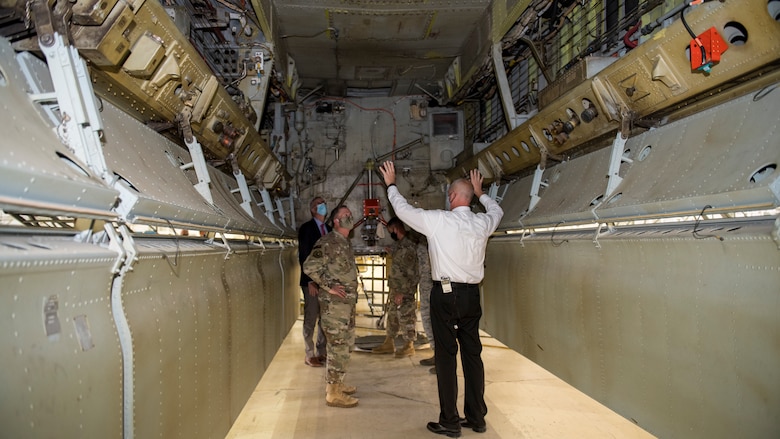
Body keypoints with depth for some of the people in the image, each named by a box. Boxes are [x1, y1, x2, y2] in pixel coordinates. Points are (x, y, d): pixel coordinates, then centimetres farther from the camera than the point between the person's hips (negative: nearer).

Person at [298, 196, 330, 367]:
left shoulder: (328, 229, 13)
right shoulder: (306, 228, -5)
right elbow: (303, 256, -10)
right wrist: (309, 281, -15)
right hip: (312, 282, -6)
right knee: (311, 319, 1)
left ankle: (321, 352, 19)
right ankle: (309, 355, 10)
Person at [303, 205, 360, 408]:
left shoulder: (346, 242, 14)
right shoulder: (328, 242, -14)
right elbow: (309, 266, -21)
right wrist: (329, 286, -22)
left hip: (347, 303, 9)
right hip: (334, 304, -9)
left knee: (343, 345, 16)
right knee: (338, 347, -5)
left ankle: (336, 384, 29)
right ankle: (333, 393, 3)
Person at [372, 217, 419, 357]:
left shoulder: (408, 246, -19)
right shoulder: (399, 244, 12)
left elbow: (409, 272, -22)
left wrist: (402, 292, -22)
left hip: (405, 291, -10)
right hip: (395, 288, 10)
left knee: (406, 317, 0)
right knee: (392, 316, 15)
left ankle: (409, 346, 11)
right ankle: (389, 343, 25)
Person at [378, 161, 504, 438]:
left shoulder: (438, 220, -11)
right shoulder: (483, 223, 3)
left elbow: (403, 210, -2)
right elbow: (497, 211, 27)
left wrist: (391, 184, 14)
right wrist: (480, 193, 41)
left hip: (445, 293, -5)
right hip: (471, 294, 5)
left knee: (446, 355, 0)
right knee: (472, 354, 11)